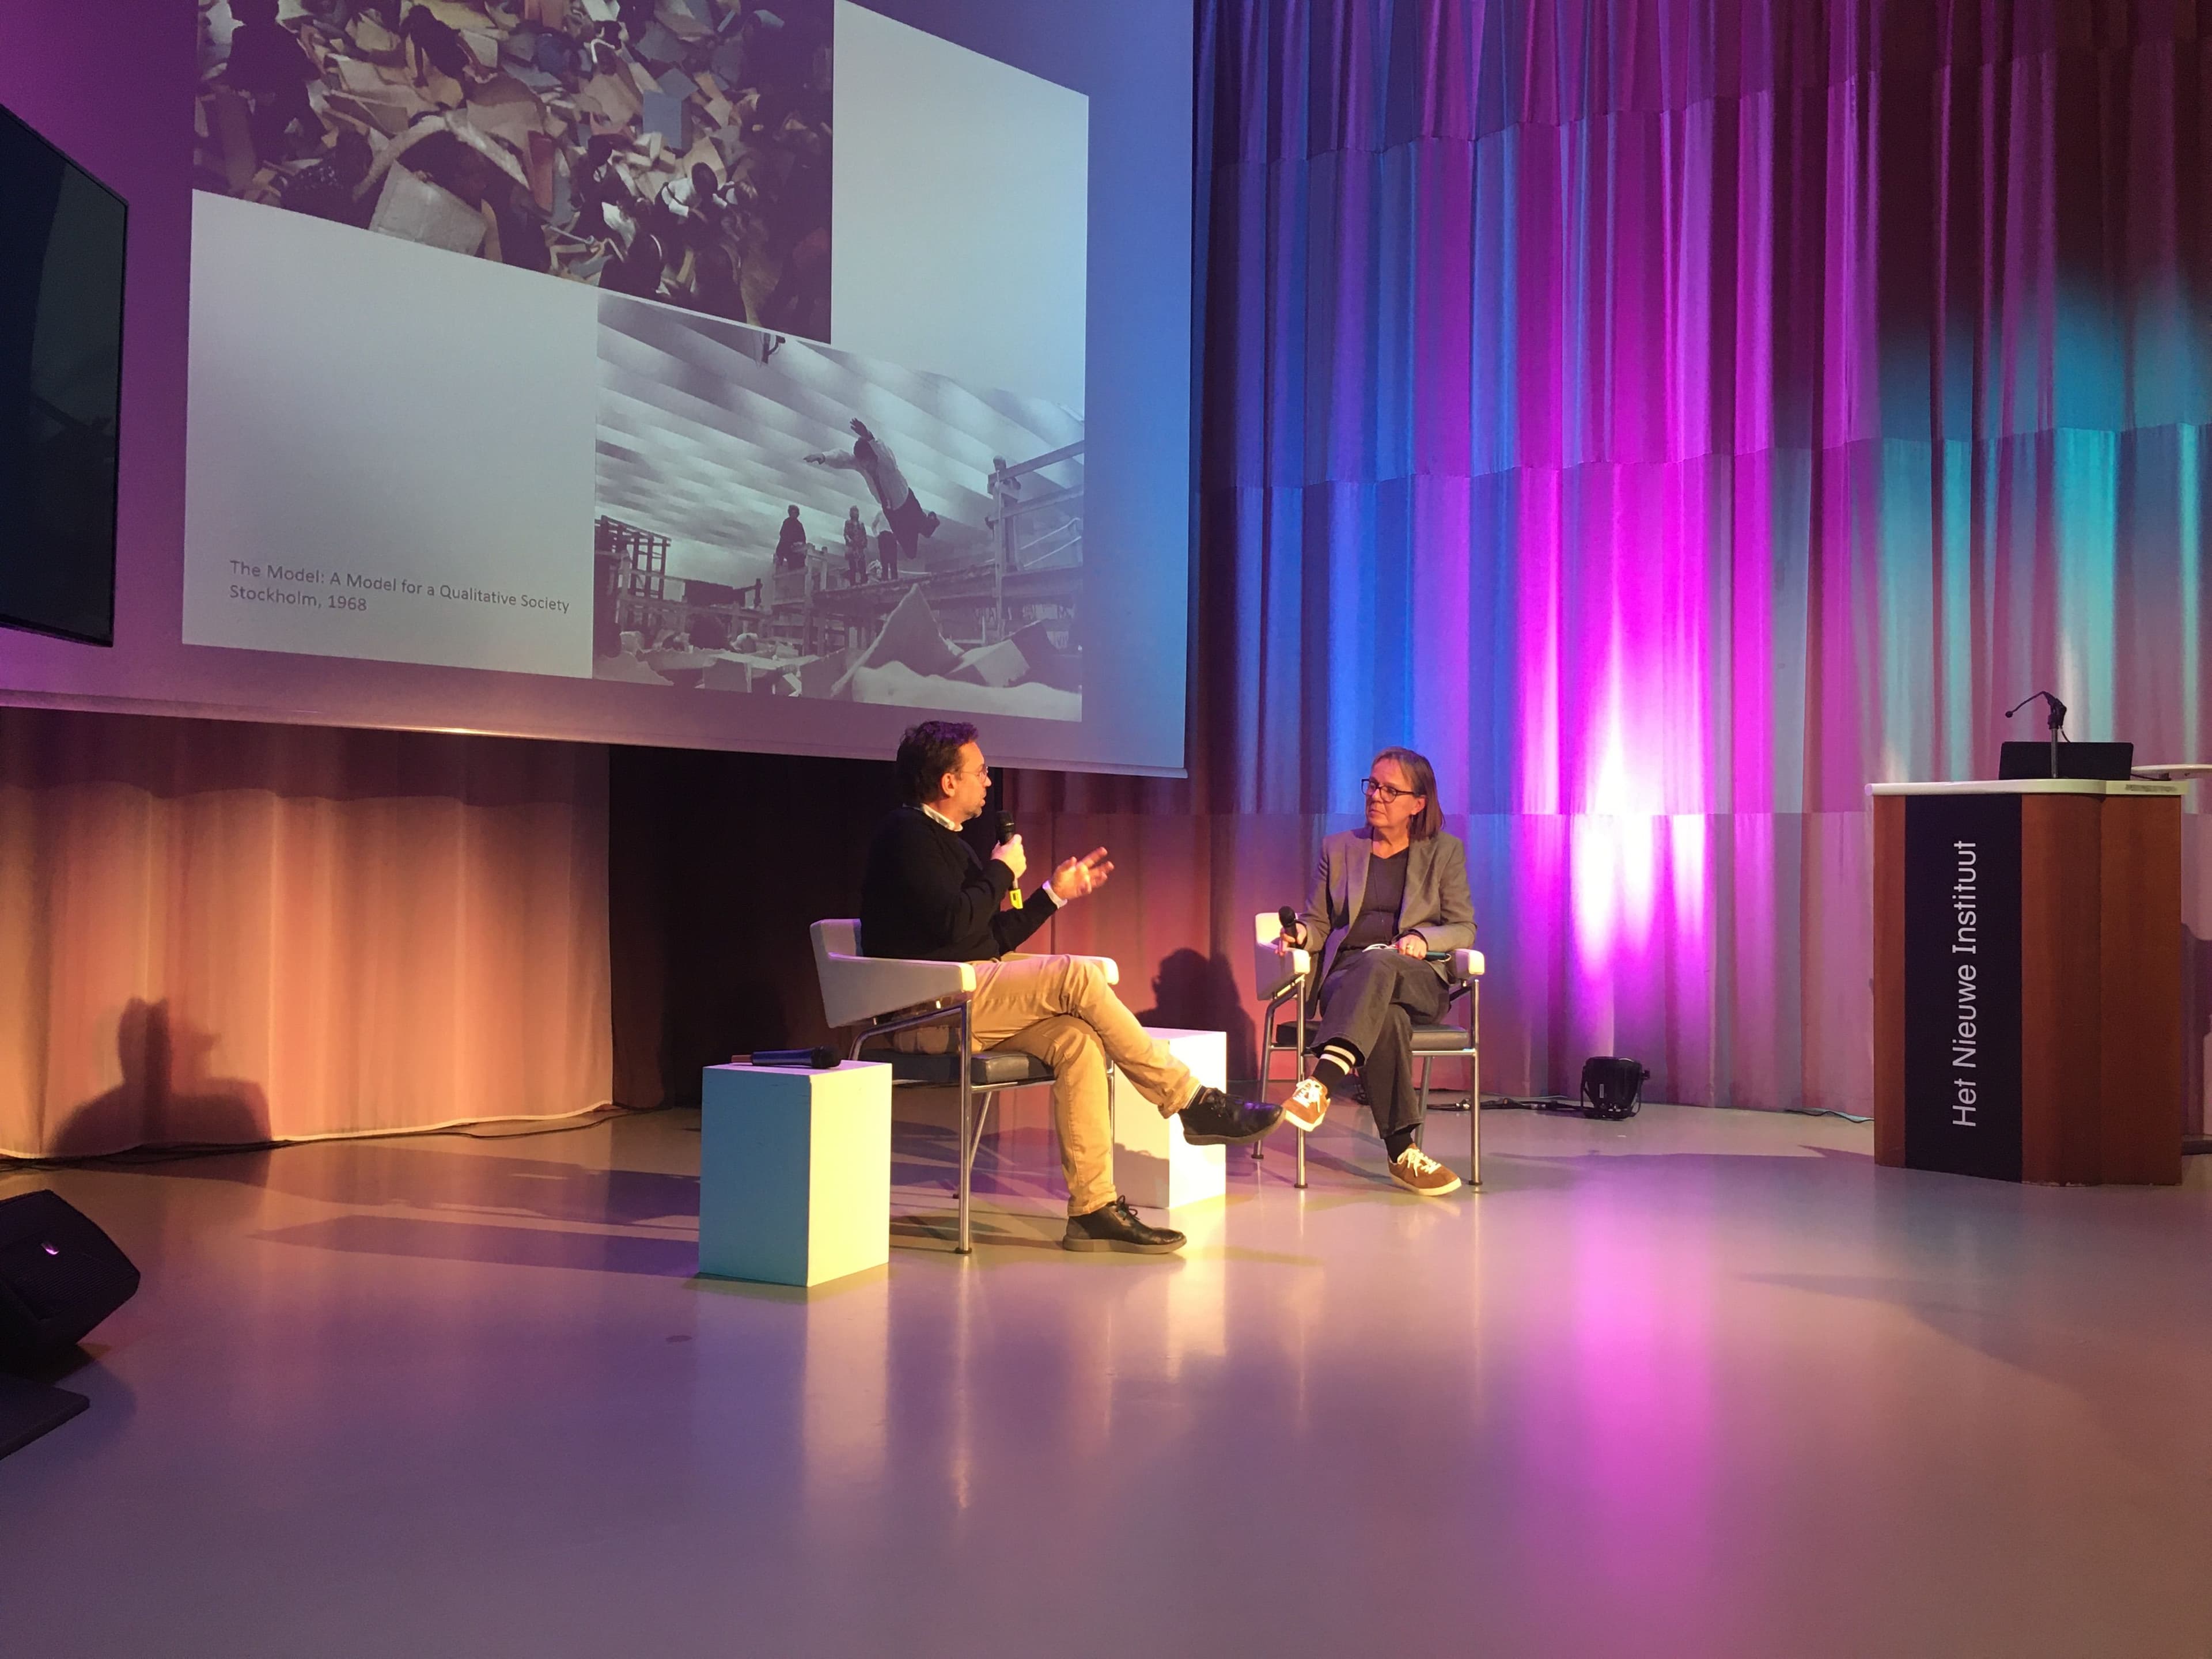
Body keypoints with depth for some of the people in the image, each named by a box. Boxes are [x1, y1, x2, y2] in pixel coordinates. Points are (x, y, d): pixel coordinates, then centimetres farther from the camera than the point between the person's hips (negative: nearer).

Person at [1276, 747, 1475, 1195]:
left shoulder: (1445, 851, 12)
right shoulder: (1339, 848, 16)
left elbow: (1464, 930, 8)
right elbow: (1319, 922, 17)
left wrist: (1424, 938, -13)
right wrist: (1299, 932, -7)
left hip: (1420, 981, -1)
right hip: (1349, 977, 1)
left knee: (1378, 964, -40)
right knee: (1387, 1015, -38)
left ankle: (1322, 1083, -54)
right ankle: (1402, 1151, -38)